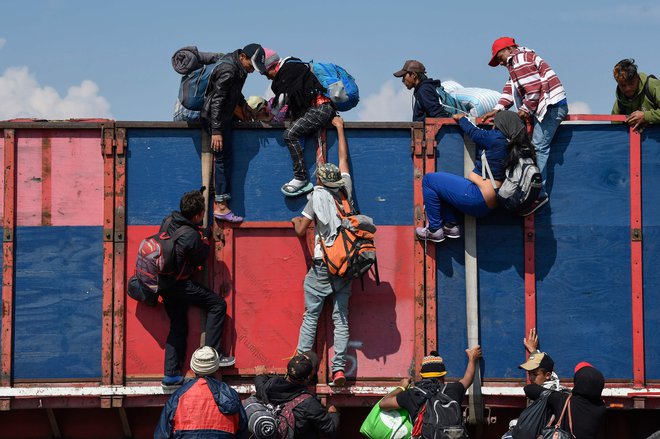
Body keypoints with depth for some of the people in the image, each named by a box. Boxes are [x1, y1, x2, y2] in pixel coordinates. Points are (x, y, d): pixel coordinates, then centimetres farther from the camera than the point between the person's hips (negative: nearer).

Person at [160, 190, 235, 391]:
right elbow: (200, 260, -7)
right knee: (218, 304, 2)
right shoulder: (191, 236, -22)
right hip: (180, 284, -8)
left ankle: (171, 375, 12)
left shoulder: (168, 221, 1)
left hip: (164, 282, 8)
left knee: (178, 327, 14)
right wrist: (206, 244, 10)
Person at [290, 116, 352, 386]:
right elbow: (343, 159, 19)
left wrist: (296, 221, 21)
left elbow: (301, 231, -2)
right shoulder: (345, 191, 5)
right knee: (341, 318, 2)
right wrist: (340, 128, 29)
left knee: (311, 315, 1)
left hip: (322, 264, -3)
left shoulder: (317, 197, -4)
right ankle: (339, 369, -6)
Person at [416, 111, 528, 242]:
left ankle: (435, 230, 2)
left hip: (477, 198, -10)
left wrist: (461, 118, 19)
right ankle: (451, 225, 17)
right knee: (439, 184, 27)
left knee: (428, 180, 1)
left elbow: (473, 132, 1)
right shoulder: (512, 147, 8)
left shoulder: (497, 138, -15)